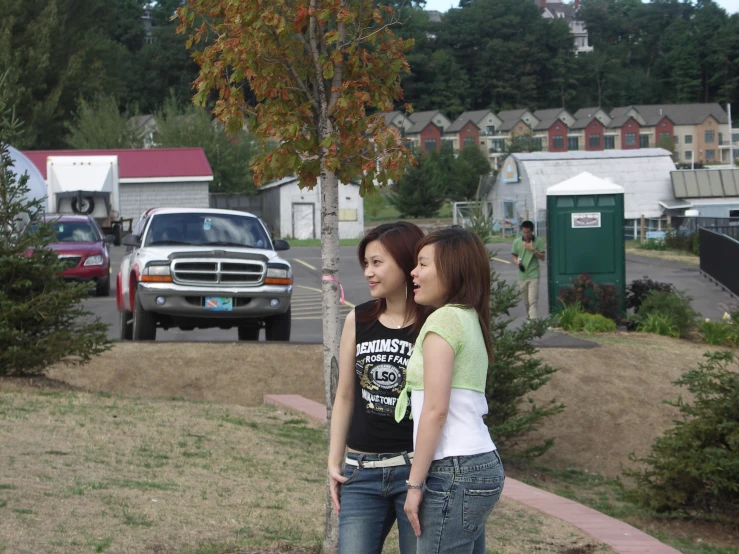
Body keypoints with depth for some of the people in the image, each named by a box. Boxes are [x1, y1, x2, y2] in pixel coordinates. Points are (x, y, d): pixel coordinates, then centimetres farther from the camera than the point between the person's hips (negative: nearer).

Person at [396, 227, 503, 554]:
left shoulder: (444, 320, -10)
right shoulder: (470, 319, 17)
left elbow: (435, 410, -15)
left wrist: (415, 484, -13)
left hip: (454, 472, -9)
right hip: (483, 465, 9)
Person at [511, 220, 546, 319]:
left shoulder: (538, 242, -1)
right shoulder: (517, 242, 6)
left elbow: (542, 257, -1)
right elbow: (514, 257, 12)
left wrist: (533, 250, -16)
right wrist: (517, 262, -10)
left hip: (533, 275, -3)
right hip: (522, 275, 3)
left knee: (533, 300, -13)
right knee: (526, 302, 12)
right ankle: (529, 318, 27)